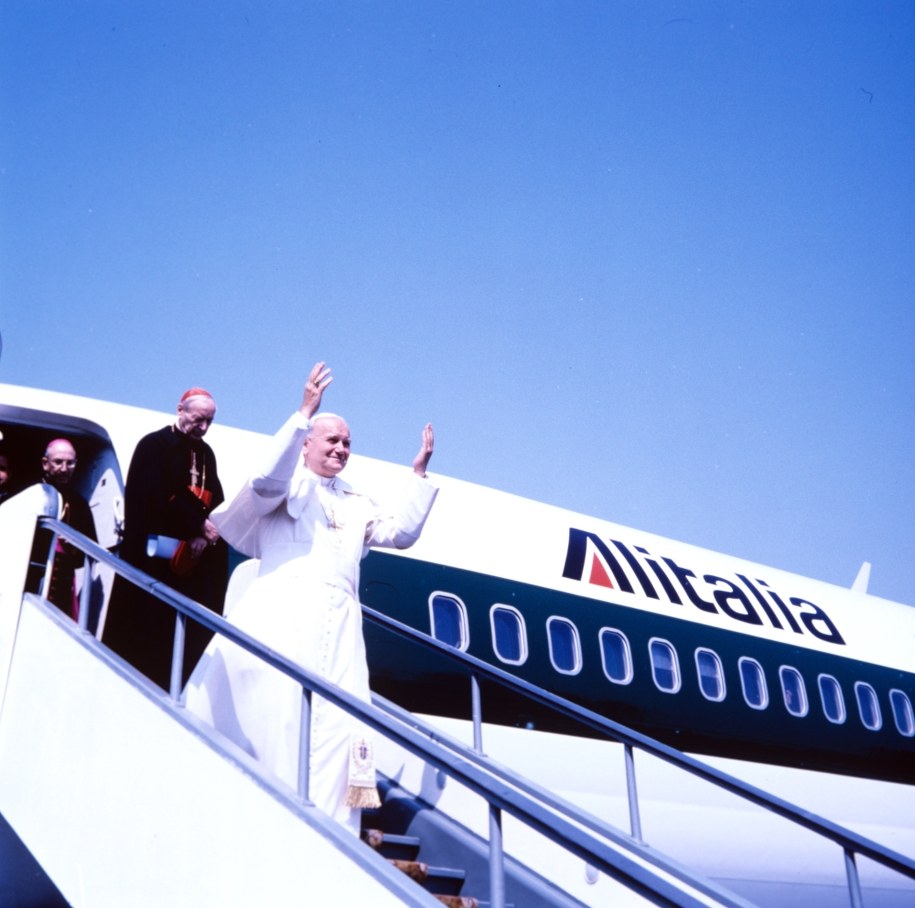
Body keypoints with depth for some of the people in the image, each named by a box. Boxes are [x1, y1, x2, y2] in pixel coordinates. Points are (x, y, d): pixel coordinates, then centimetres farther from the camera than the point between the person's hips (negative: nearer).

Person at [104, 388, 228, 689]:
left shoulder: (206, 453, 16)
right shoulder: (153, 446, -3)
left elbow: (216, 501, 9)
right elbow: (158, 497, -16)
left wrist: (204, 535, -9)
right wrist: (199, 524, -17)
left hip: (194, 555, 6)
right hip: (156, 553, -6)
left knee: (188, 628, 2)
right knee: (146, 626, -4)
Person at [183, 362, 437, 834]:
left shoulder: (356, 505, 26)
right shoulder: (290, 482, 10)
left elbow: (401, 533, 16)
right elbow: (267, 482, -13)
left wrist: (419, 475, 14)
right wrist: (304, 414, -18)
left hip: (338, 625, 5)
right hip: (281, 614, -5)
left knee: (335, 725, -2)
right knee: (276, 716, -5)